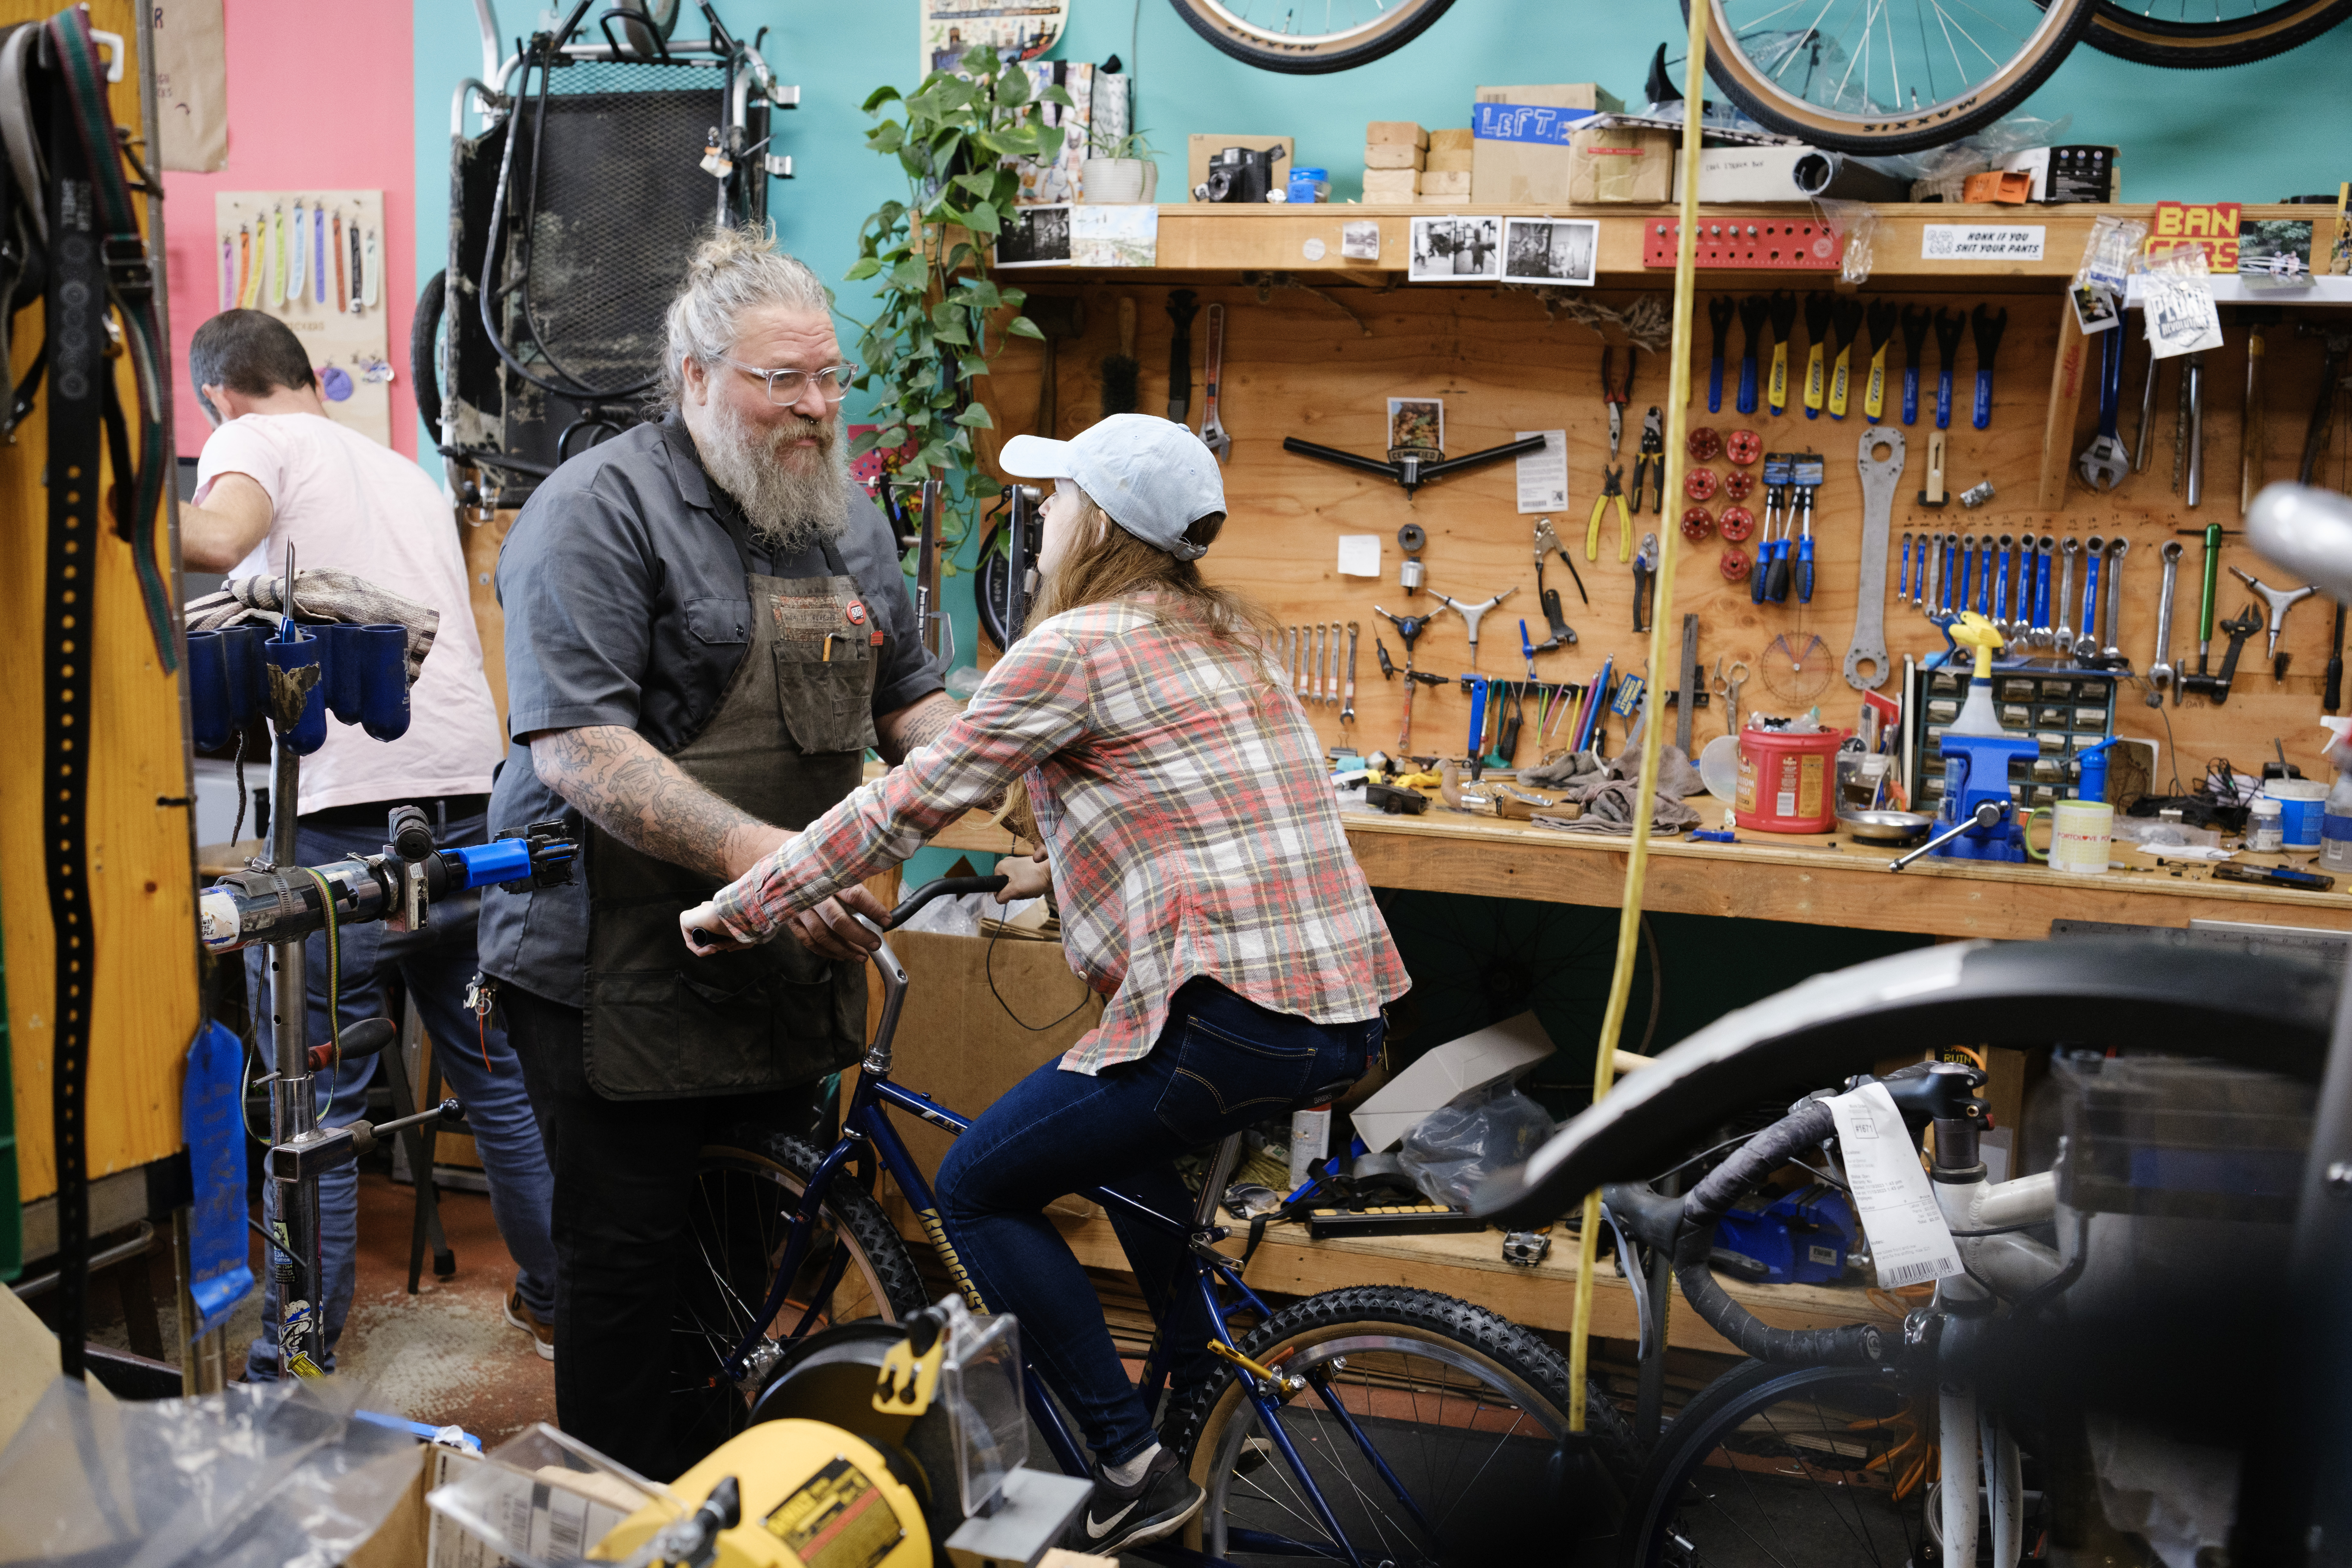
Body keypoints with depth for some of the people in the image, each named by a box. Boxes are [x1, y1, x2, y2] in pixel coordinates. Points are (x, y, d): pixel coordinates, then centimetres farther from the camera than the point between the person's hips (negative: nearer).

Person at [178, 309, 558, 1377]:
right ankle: (557, 1303, 30)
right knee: (499, 1079, 18)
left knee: (314, 1109, 3)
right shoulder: (406, 471, 26)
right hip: (472, 799, 6)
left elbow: (219, 538, -18)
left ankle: (294, 1374, 11)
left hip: (344, 814, -6)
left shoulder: (252, 439, 6)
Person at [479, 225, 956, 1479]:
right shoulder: (602, 509, -13)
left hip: (787, 953, 7)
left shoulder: (848, 516, 11)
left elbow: (909, 702, 18)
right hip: (619, 963, -7)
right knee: (628, 1256, 3)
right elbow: (576, 750, -22)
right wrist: (754, 851, -30)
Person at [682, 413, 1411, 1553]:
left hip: (1239, 1014, -9)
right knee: (1117, 1133, 33)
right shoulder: (1225, 635, 16)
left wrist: (736, 910, 3)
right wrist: (1050, 869, 30)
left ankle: (1134, 1470, 7)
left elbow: (904, 806, -6)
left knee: (980, 1189, 6)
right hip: (1349, 1007, 9)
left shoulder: (1078, 646, -8)